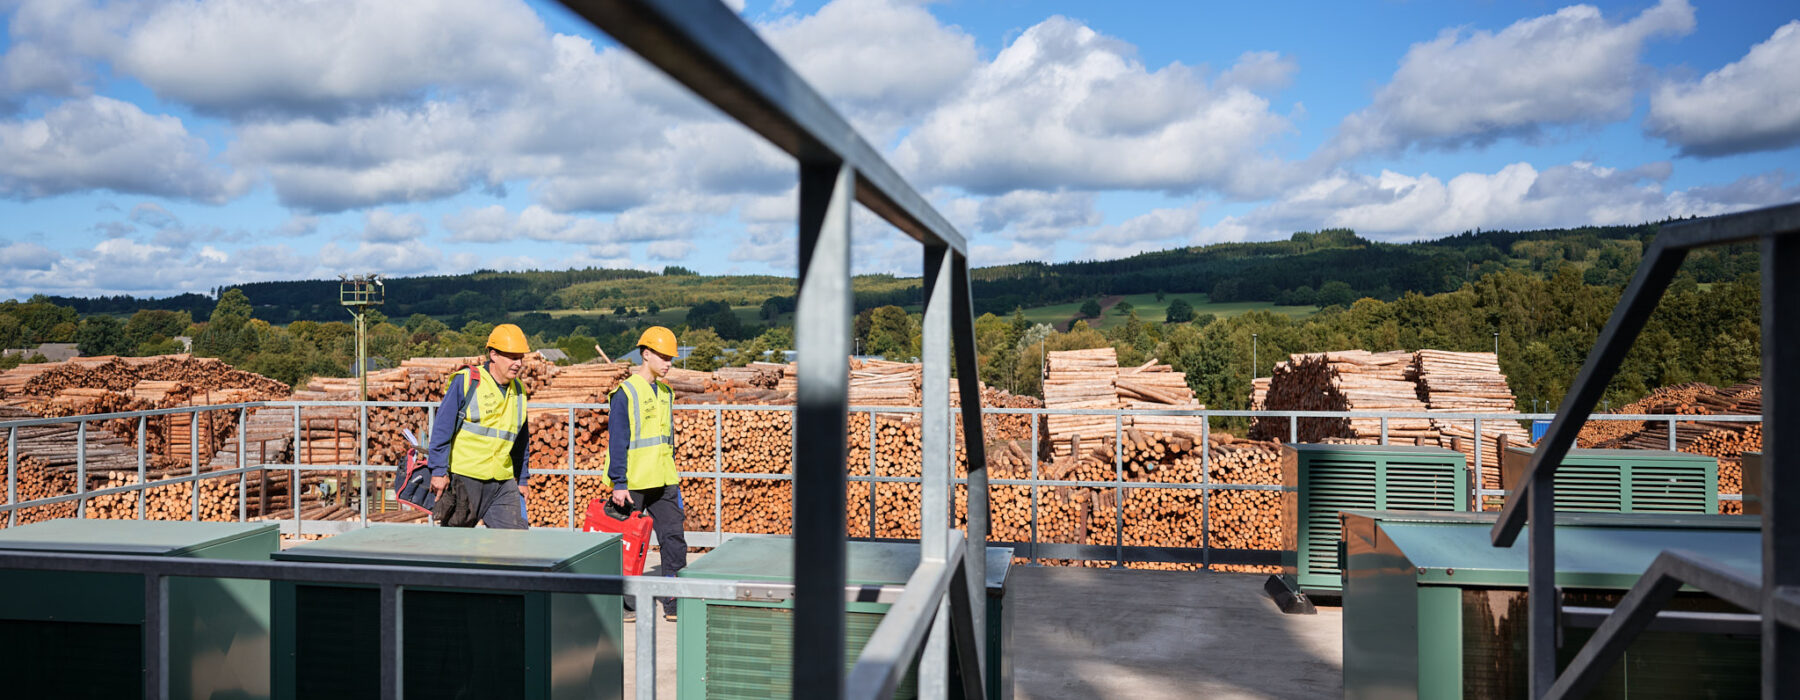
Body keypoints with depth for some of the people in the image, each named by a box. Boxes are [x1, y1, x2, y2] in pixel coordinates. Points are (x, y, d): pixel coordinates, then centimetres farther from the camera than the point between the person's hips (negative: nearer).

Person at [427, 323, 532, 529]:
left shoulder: (518, 391, 11)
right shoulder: (465, 381, -7)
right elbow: (442, 429, -8)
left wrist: (521, 480, 23)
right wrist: (438, 471, -11)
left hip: (503, 485, 5)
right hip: (464, 479, -5)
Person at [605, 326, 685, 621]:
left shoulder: (665, 393, 12)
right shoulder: (625, 392, -9)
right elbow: (616, 442, -11)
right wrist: (618, 484, -14)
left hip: (663, 483, 6)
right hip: (632, 483, -6)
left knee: (674, 537, 0)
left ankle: (675, 603, 5)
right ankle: (623, 603, 17)